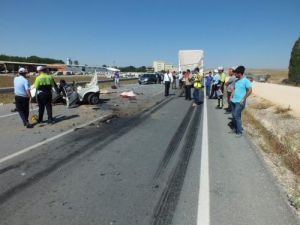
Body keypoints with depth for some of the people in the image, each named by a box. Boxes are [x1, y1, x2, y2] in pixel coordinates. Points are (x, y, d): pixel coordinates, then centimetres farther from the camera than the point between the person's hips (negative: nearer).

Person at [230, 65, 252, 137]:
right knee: (234, 116, 13)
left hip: (239, 102, -7)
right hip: (233, 101, 8)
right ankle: (236, 128, 29)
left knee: (237, 116, -8)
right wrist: (231, 97, 10)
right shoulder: (236, 81, 10)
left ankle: (239, 132, 4)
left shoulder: (246, 81, -12)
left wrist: (243, 99, -16)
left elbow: (250, 90, -16)